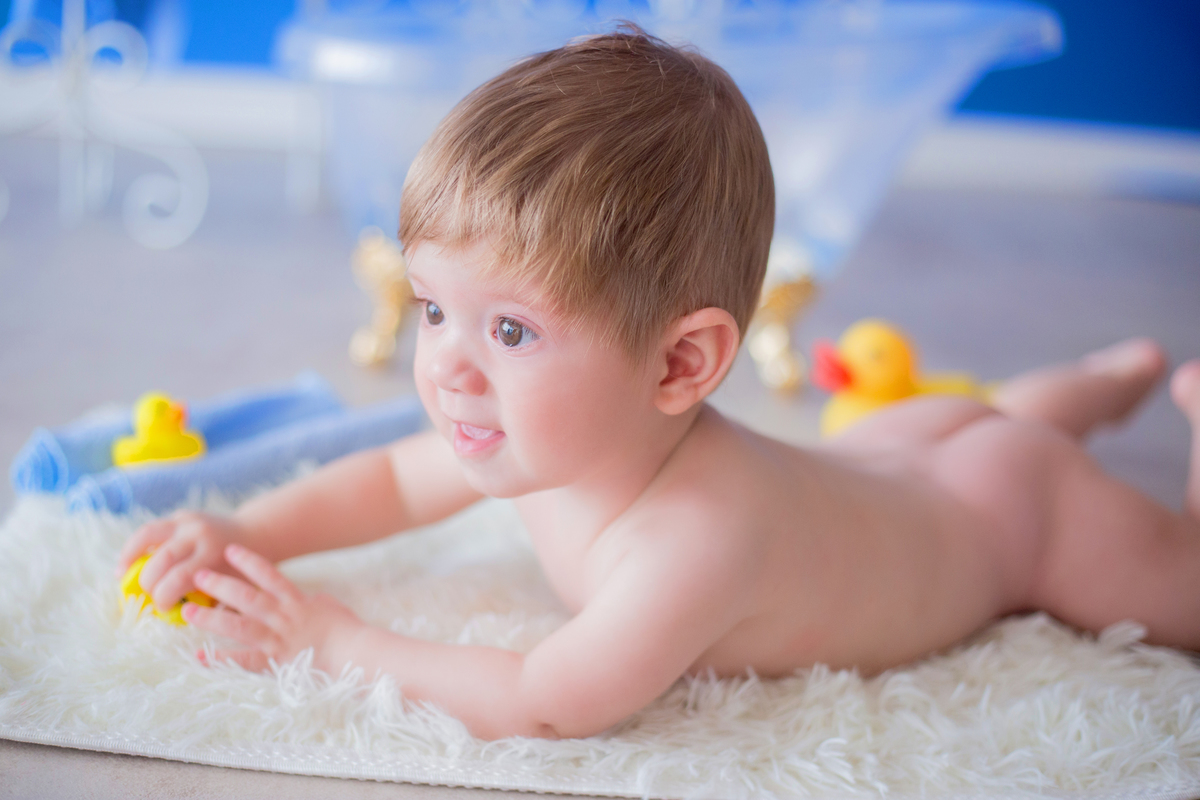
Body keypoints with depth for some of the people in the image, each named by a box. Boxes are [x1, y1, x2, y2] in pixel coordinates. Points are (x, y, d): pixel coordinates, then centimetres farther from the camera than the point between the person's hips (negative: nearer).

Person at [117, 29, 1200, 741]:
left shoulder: (704, 537, -51)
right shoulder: (547, 428, -27)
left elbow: (546, 706, -50)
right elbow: (391, 480, -9)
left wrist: (333, 639, -43)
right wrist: (246, 534, -23)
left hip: (1013, 507, -6)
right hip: (883, 471, 6)